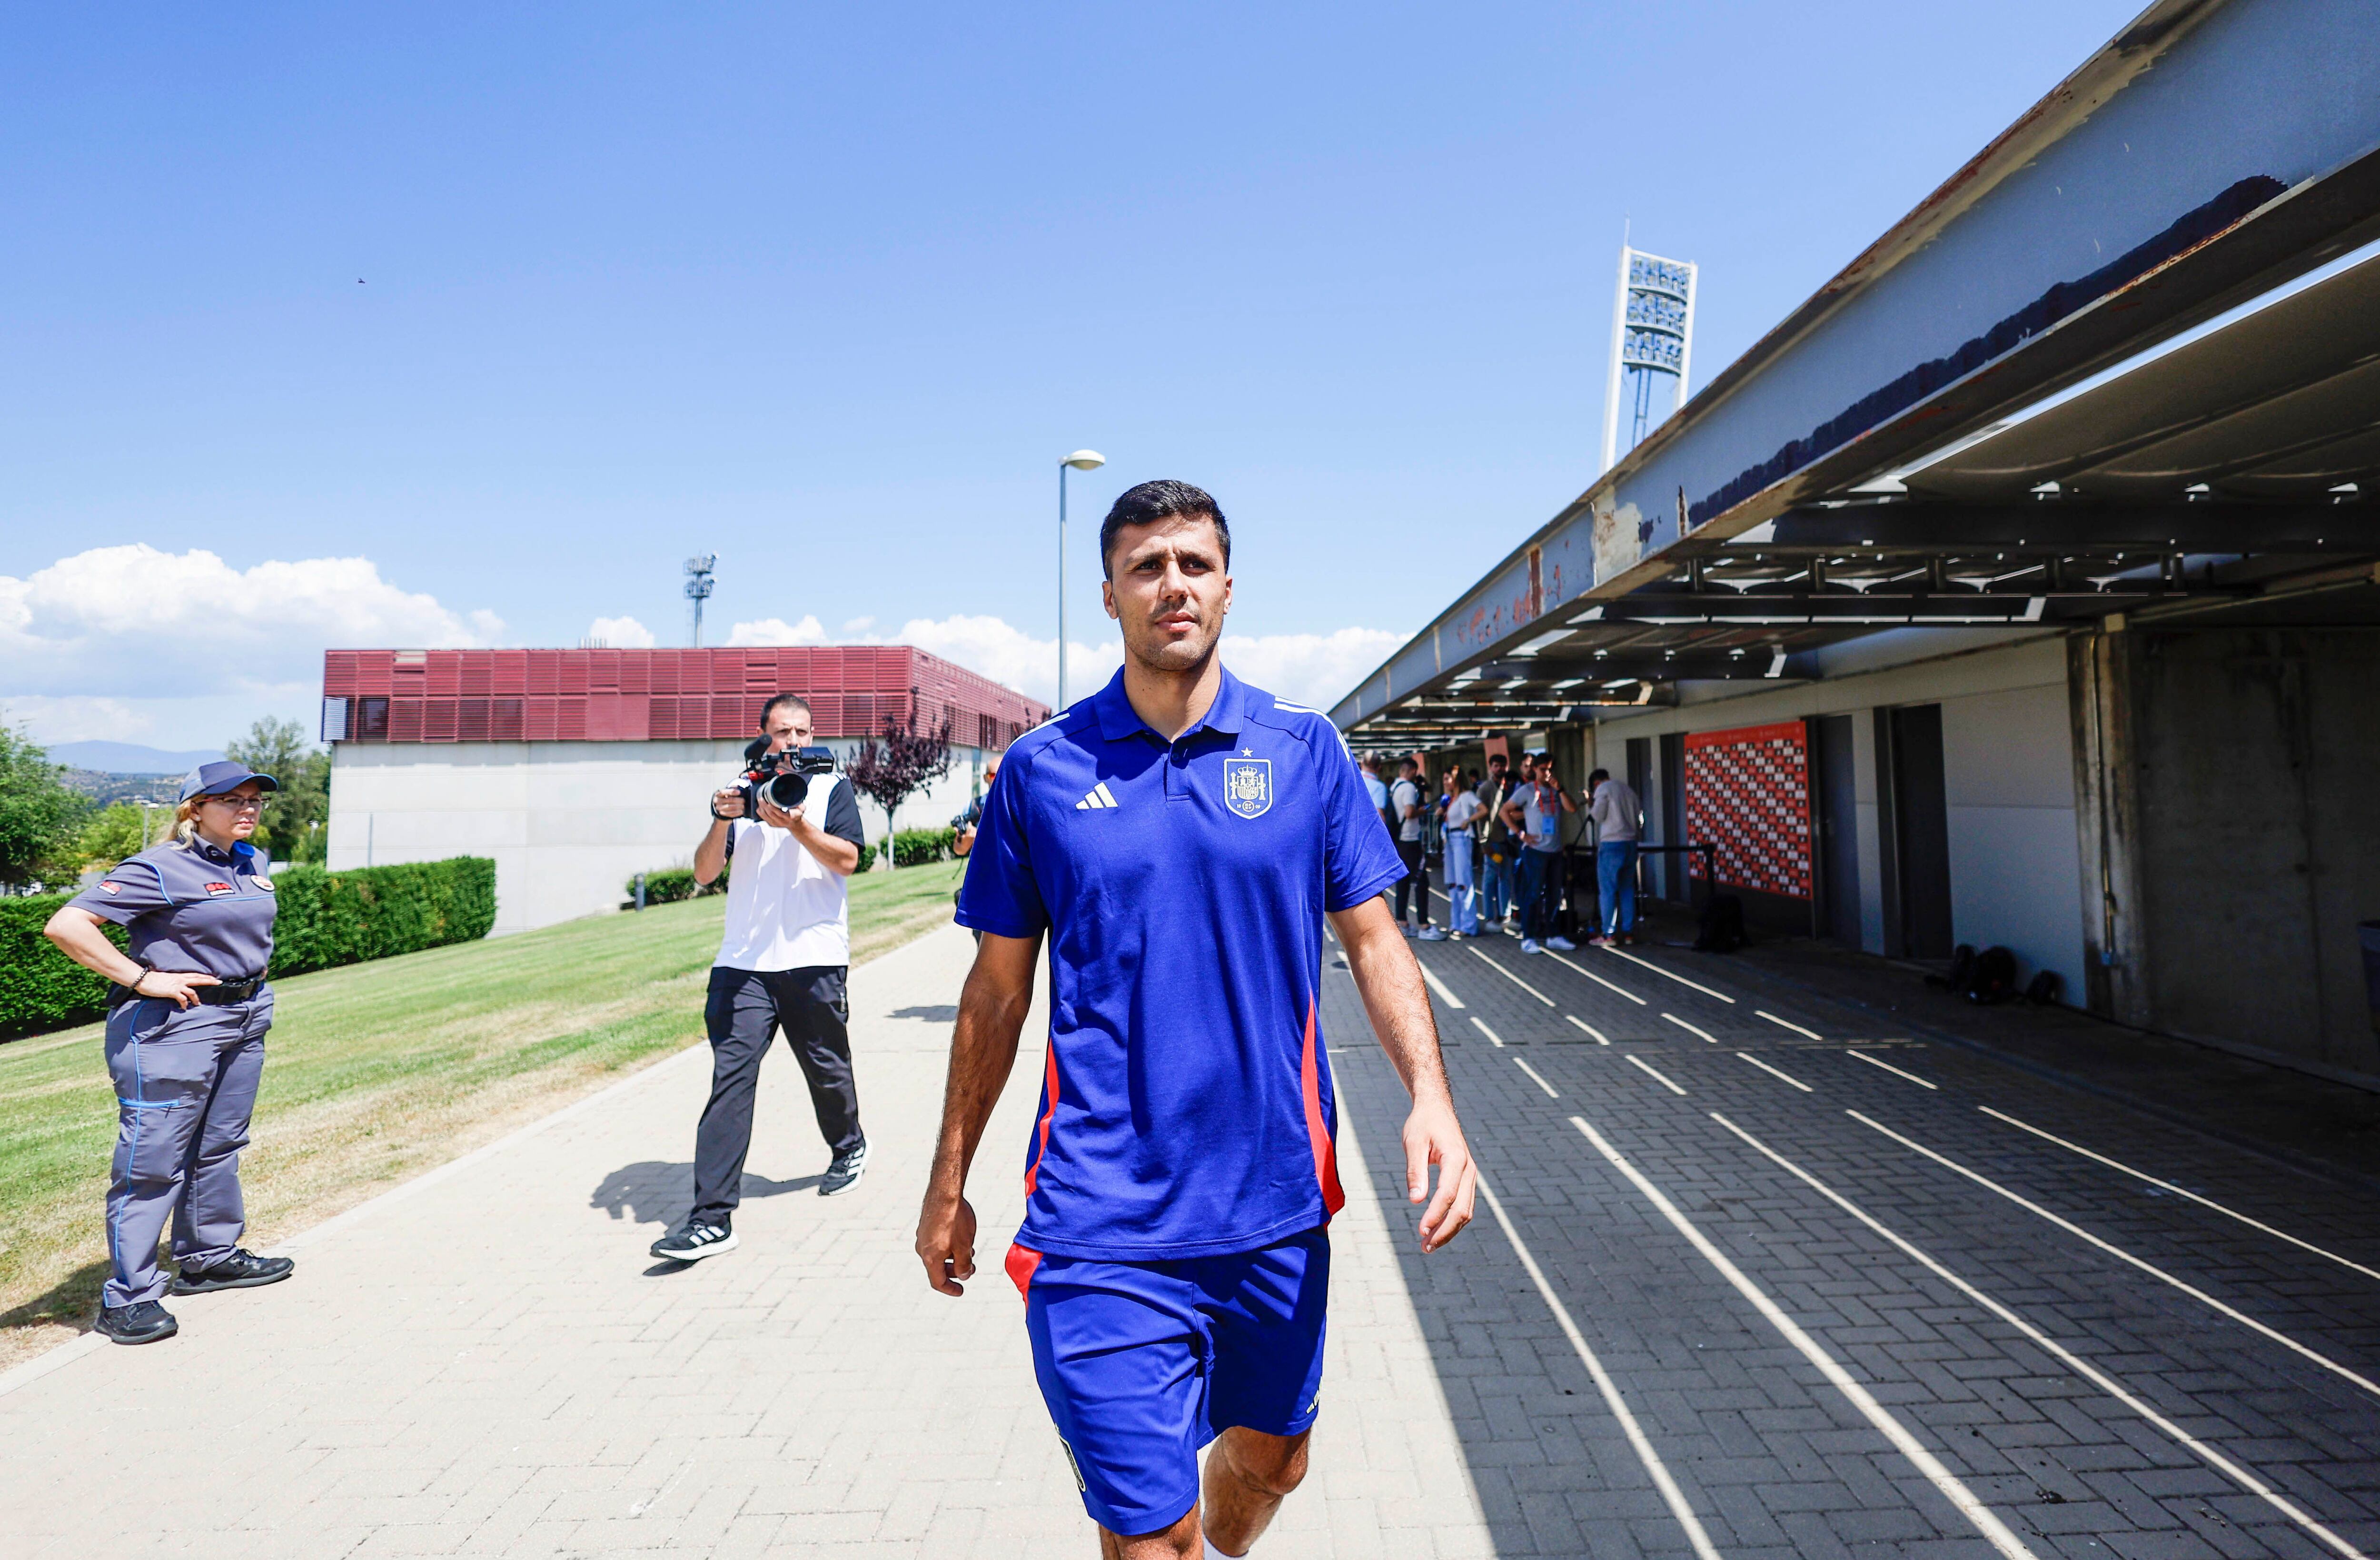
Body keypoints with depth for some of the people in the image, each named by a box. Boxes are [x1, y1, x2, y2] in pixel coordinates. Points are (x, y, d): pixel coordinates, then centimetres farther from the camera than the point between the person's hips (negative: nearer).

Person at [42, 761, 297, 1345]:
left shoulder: (252, 865, 10)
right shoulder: (161, 869, -15)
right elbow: (65, 925, -21)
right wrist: (143, 979, -20)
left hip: (246, 1019, 8)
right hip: (175, 1024, -8)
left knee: (220, 1147, 18)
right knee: (153, 1160, -2)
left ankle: (208, 1258, 33)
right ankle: (126, 1297, 8)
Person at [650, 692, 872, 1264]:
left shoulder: (832, 788, 6)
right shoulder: (743, 793, 12)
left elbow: (847, 859, -7)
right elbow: (705, 872, 4)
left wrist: (797, 826, -20)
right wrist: (723, 820, -12)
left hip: (813, 961, -1)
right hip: (743, 963, 2)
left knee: (826, 1067, 13)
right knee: (730, 1075, -7)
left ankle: (849, 1146, 42)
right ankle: (711, 1217, -6)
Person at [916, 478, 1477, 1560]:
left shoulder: (1306, 751, -1)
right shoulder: (1041, 769, -3)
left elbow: (1374, 941, 2)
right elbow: (998, 989, 4)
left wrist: (1430, 1095, -15)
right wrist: (948, 1185, 9)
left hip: (1276, 1203, 3)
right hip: (1105, 1224, -2)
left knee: (1271, 1461, 24)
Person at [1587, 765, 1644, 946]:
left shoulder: (1603, 789, -3)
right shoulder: (1628, 789, 16)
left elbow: (1598, 816, -6)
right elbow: (1639, 815, 14)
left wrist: (1591, 805, 11)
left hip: (1611, 844, -6)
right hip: (1631, 843, 6)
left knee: (1607, 891, -3)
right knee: (1627, 889, 11)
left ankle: (1608, 935, -4)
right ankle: (1628, 933, 13)